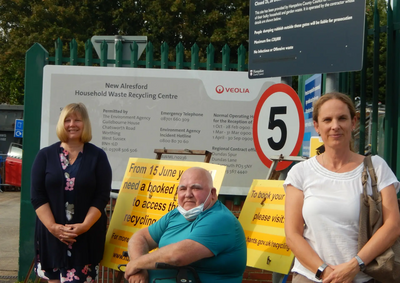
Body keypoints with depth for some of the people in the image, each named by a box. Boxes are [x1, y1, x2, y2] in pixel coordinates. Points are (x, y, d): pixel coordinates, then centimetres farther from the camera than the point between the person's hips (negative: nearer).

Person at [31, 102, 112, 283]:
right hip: (51, 234, 2)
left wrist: (85, 225, -15)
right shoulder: (45, 155, 6)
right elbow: (37, 196, 0)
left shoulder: (97, 156, 4)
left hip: (87, 236, -1)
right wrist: (52, 226, -13)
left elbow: (102, 197, -2)